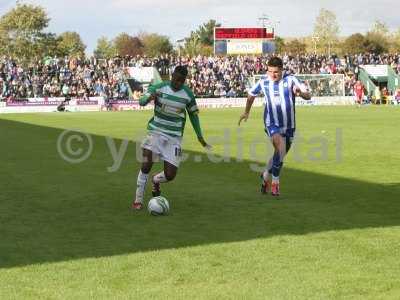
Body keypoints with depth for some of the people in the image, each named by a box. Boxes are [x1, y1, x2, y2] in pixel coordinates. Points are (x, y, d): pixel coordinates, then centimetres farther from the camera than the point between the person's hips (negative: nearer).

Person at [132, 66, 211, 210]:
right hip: (156, 132, -1)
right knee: (146, 165, -18)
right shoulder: (159, 87, -4)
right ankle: (138, 200, -3)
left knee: (170, 175, -5)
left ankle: (155, 181, 32)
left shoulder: (188, 94, -1)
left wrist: (200, 137, 13)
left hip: (174, 137, 1)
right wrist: (149, 97, -35)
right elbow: (141, 101, -11)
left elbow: (193, 114, 12)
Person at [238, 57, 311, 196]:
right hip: (272, 123, -2)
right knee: (281, 147, -26)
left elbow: (308, 96, -15)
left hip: (289, 125, 2)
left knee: (280, 155, 13)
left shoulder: (290, 80, -8)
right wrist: (247, 112, 22)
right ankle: (275, 182, -14)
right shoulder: (263, 82, -3)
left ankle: (266, 176, 40)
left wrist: (300, 92, -37)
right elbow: (251, 94, 17)